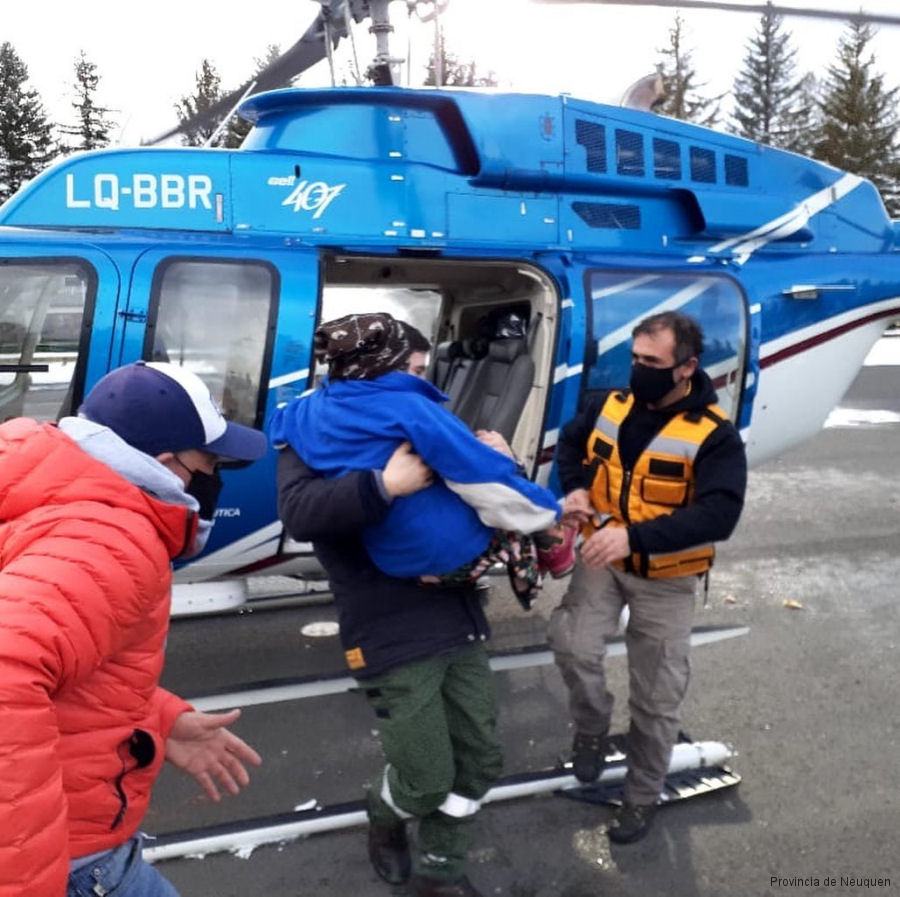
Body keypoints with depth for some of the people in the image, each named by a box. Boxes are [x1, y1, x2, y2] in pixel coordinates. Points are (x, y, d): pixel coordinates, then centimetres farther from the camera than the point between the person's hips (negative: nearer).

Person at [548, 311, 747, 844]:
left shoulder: (714, 435, -18)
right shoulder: (610, 406, -3)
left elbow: (719, 516, -29)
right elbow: (572, 442, 17)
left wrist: (635, 536, -41)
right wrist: (574, 488, -5)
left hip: (665, 579, -3)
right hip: (603, 562, 3)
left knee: (656, 698, 7)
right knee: (572, 645, -20)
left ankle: (644, 796, 31)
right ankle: (593, 729, 12)